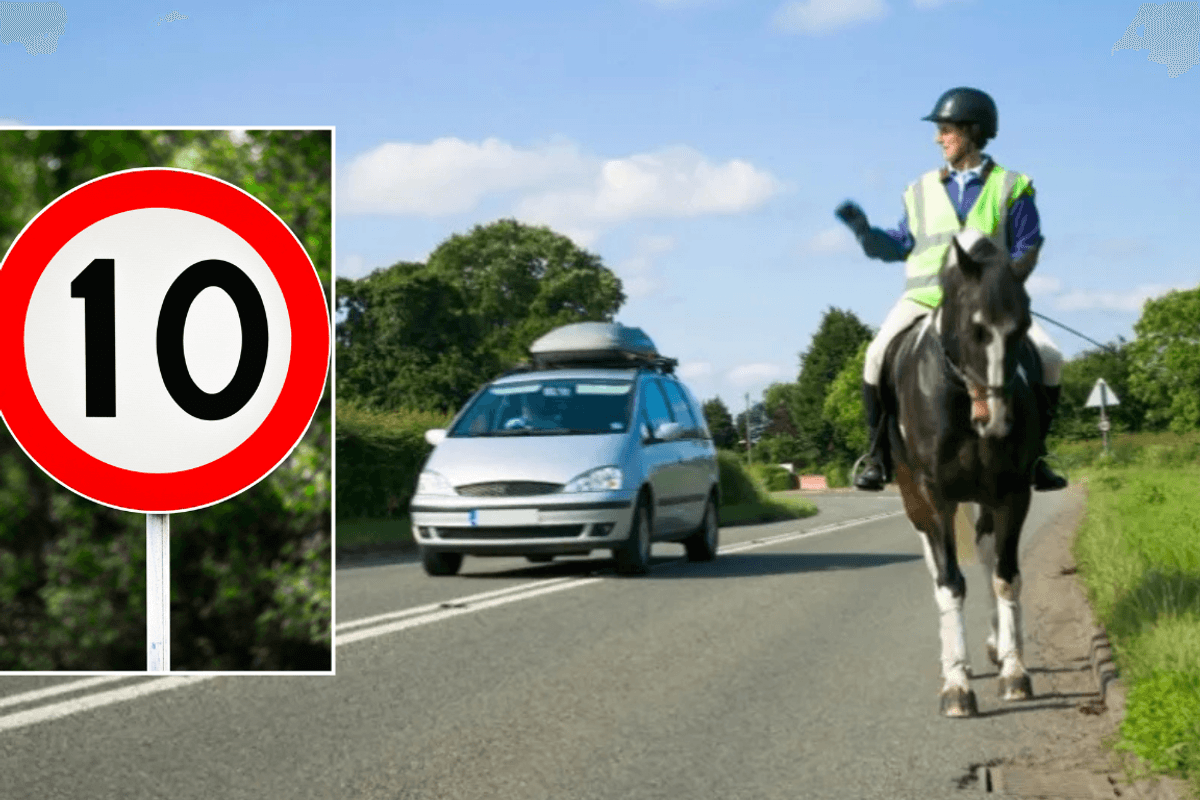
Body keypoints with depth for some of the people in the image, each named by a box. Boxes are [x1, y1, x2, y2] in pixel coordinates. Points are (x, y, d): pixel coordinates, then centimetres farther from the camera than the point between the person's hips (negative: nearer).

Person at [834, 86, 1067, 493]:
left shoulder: (1011, 188, 7)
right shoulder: (922, 191, 14)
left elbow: (1027, 251, 4)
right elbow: (899, 245, 18)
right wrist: (864, 230, 2)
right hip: (925, 298, 1)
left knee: (1048, 358, -19)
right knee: (878, 356, -26)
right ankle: (879, 455, -9)